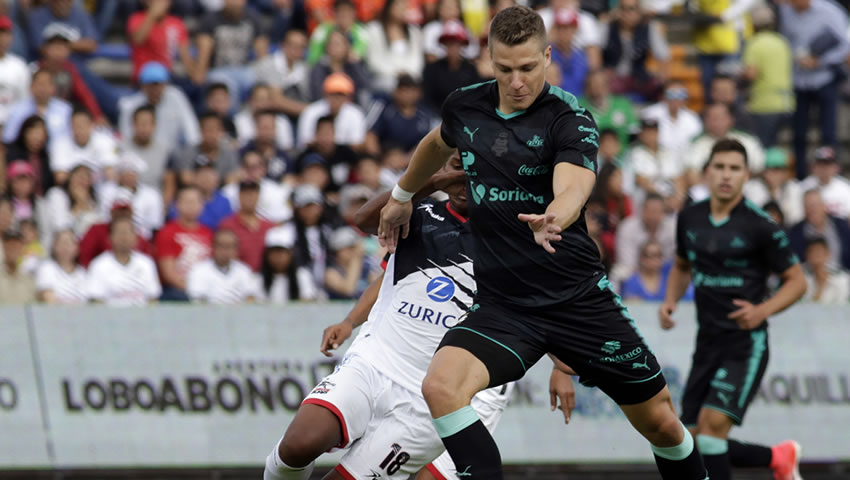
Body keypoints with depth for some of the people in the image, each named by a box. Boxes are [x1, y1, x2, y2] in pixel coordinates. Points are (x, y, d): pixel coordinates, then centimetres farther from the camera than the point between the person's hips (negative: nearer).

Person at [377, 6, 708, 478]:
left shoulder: (569, 117, -13)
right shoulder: (465, 106, 1)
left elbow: (572, 188, -33)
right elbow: (438, 143, 27)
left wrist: (553, 220, -56)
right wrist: (402, 196, 39)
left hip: (578, 296, -3)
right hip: (501, 305, 3)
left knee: (660, 422, 4)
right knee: (439, 386, -26)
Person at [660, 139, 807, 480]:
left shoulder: (760, 226, -10)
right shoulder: (690, 218, 5)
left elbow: (796, 281, -3)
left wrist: (763, 311, -20)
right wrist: (670, 301, 5)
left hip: (746, 344, -6)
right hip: (707, 343, 6)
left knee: (712, 423, -23)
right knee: (694, 444, 4)